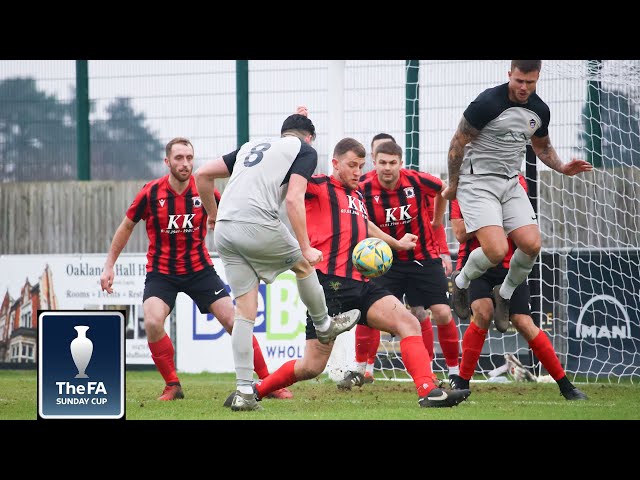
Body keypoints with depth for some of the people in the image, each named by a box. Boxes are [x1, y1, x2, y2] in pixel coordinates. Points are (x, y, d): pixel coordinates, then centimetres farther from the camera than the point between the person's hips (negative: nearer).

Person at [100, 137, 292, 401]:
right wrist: (109, 266, 6)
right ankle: (172, 386, -6)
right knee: (153, 322, -25)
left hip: (199, 269, 1)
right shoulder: (150, 193, -11)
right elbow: (126, 227, 4)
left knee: (234, 321, -6)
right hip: (160, 271, -1)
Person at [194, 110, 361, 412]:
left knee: (245, 311, 8)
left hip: (224, 230, 6)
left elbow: (202, 175, 23)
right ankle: (324, 325, 43)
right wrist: (306, 248, -5)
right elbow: (294, 199, -6)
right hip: (257, 226, -6)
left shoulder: (251, 147, 27)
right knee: (303, 263, 24)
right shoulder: (305, 150, 10)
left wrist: (213, 213, 36)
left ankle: (244, 392, 3)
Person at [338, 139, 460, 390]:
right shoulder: (365, 190, -15)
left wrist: (437, 220, 17)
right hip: (387, 261, 0)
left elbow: (443, 190, 7)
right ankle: (358, 371, 5)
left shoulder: (416, 181, -16)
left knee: (442, 314, -8)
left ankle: (455, 372, 8)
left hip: (424, 258, 0)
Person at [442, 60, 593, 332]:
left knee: (532, 244, -9)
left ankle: (504, 295, 17)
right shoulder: (488, 103, -18)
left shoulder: (539, 111, 3)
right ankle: (460, 282, 10)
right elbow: (458, 143, -10)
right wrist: (453, 185, -4)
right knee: (497, 250, -21)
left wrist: (562, 168, 4)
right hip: (477, 183, -6)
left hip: (510, 184, 6)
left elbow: (542, 146, 23)